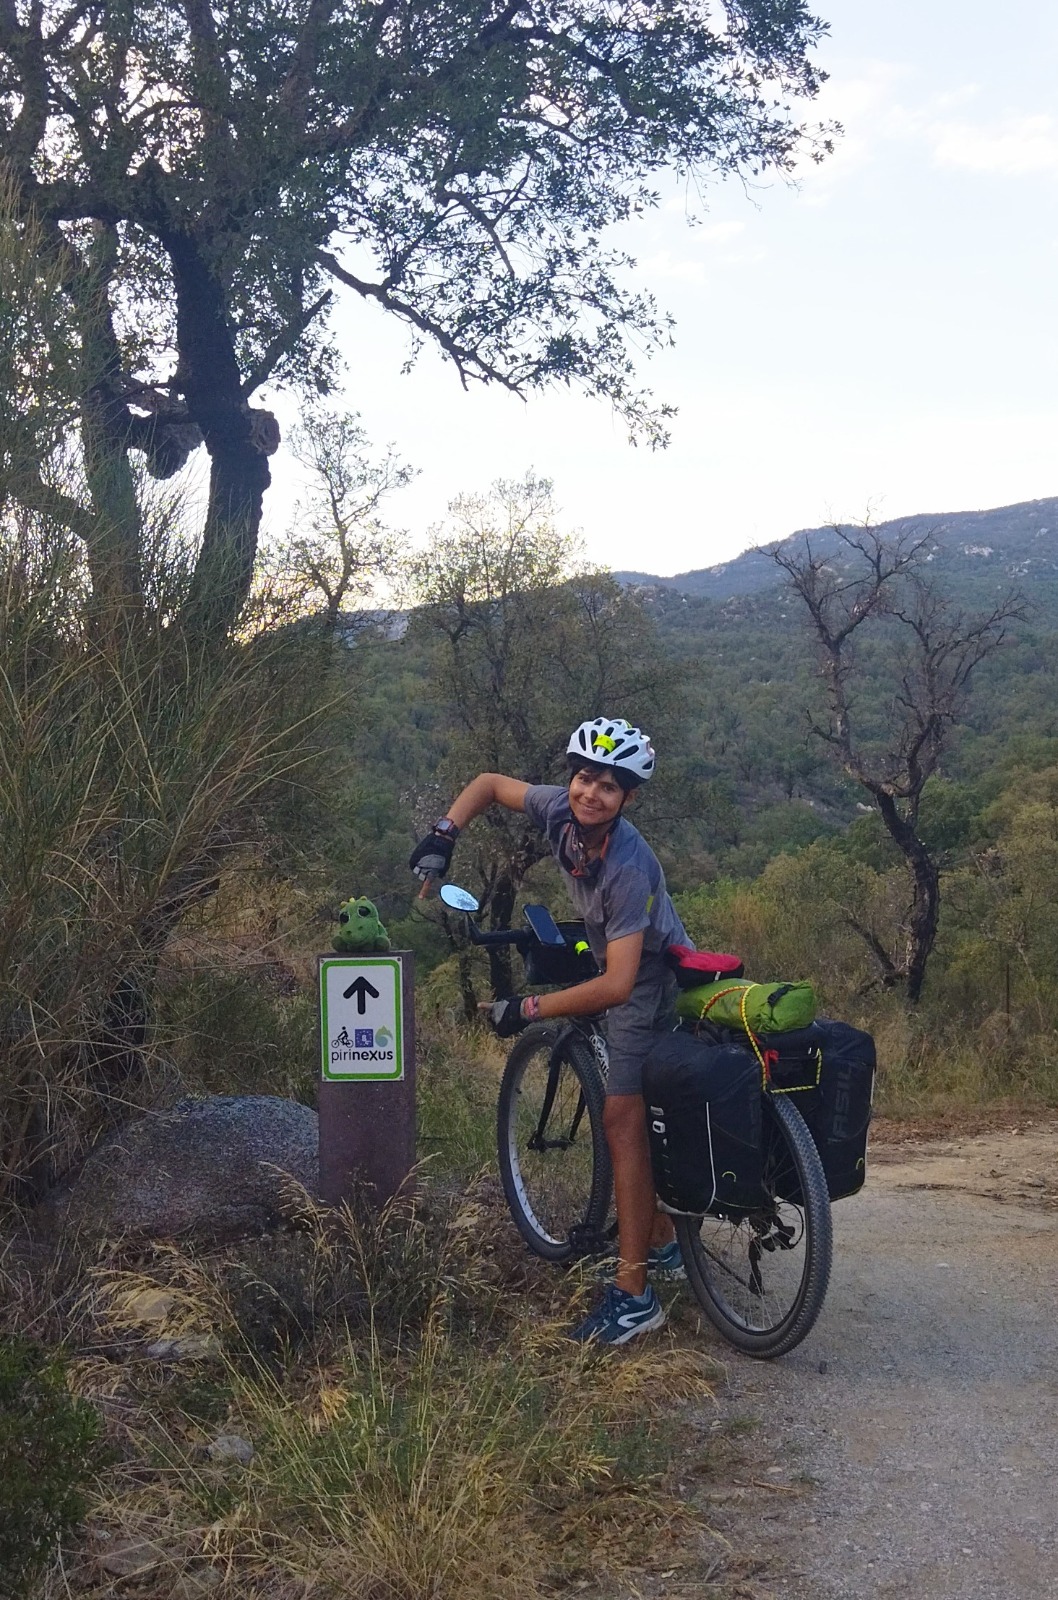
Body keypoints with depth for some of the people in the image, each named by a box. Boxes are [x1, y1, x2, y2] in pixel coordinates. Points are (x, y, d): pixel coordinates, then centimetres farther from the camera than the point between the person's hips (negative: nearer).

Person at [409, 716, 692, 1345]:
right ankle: (663, 1246, 35)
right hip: (621, 967, 9)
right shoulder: (560, 810, -14)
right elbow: (489, 783, 5)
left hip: (653, 982, -9)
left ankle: (634, 1296, -12)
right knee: (638, 1111, 18)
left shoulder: (628, 868, -35)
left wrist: (527, 1009, -35)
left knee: (624, 1118, -14)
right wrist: (443, 835, -10)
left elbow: (618, 985, -37)